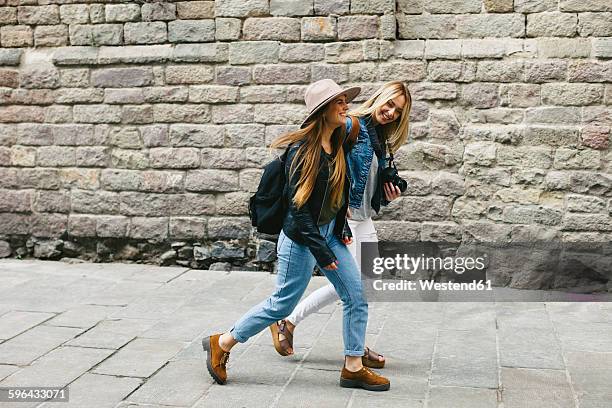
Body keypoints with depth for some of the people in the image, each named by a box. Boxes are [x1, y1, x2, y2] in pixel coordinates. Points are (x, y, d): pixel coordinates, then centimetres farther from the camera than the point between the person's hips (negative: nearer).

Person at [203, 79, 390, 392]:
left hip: (329, 232, 8)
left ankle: (353, 368, 16)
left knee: (356, 296, 4)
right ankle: (221, 344, 17)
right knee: (283, 303, 1)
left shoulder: (337, 146, 6)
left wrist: (342, 228, 10)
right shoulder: (301, 149, -18)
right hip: (302, 236, -8)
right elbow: (297, 205, -20)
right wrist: (320, 250, -20)